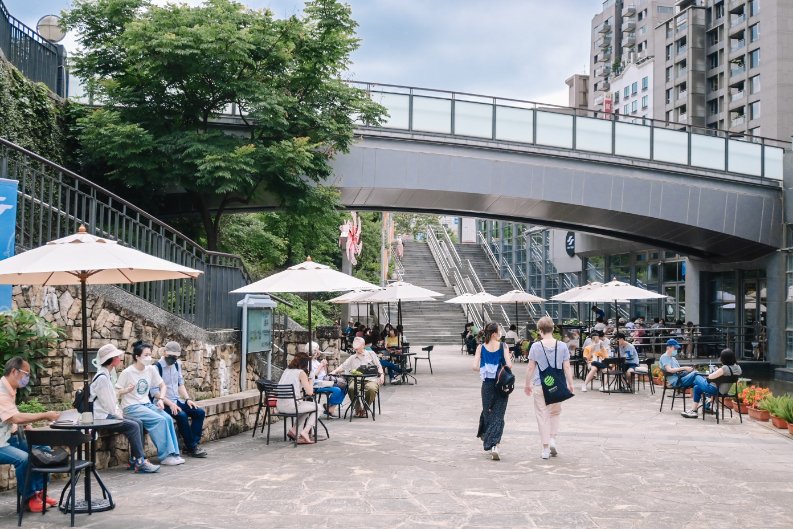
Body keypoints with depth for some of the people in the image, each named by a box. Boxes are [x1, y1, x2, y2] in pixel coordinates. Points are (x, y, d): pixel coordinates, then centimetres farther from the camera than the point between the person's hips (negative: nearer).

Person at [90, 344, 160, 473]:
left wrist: (118, 411, 7)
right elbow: (107, 403, -17)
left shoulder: (108, 375, 16)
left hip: (110, 414, 10)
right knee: (133, 426, -20)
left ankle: (135, 460, -3)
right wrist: (118, 415, -8)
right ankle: (140, 462, -16)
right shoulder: (102, 377, -16)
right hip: (102, 417, -10)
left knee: (138, 422, -2)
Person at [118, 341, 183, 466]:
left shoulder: (151, 369, 4)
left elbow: (163, 386, 14)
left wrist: (160, 399, -3)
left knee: (167, 418, -20)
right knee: (159, 420, -26)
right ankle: (165, 456, -20)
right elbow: (116, 392, -7)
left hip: (147, 404, 6)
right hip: (131, 407, -6)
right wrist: (127, 390, -27)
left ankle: (173, 453, -17)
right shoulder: (127, 373, -11)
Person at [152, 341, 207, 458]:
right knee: (181, 415, -31)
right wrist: (170, 404, -24)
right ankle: (191, 447, -18)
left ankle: (192, 445, -9)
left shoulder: (177, 364, 11)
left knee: (200, 412, -9)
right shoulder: (157, 367, -12)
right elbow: (155, 391, -17)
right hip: (163, 403, -8)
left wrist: (188, 399, 3)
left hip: (177, 401, 8)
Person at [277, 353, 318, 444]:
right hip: (291, 405, -8)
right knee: (317, 406, 13)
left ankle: (293, 430, 18)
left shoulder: (286, 370, 15)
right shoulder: (301, 373, -6)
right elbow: (309, 392, -10)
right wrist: (310, 381, 5)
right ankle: (305, 432, 4)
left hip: (280, 406, 8)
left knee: (307, 407, 30)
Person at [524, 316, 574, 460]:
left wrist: (527, 384, 7)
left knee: (542, 416, 7)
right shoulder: (562, 346, -3)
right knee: (555, 412, 22)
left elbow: (531, 368, -4)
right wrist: (570, 384, 6)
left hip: (540, 386, -2)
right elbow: (567, 367, -2)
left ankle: (545, 448, 8)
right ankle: (552, 439, 7)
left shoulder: (536, 346, -7)